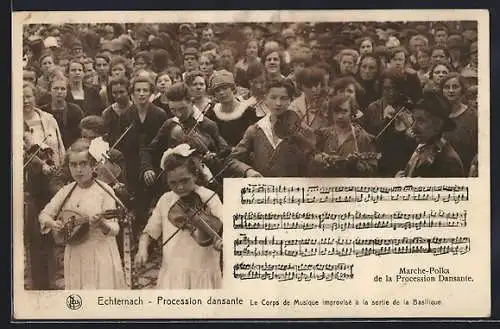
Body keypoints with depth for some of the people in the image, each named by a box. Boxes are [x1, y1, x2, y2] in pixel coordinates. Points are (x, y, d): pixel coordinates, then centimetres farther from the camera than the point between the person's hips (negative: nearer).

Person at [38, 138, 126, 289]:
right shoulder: (66, 191, 5)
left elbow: (114, 229, -11)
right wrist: (51, 223, -9)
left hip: (101, 256, -4)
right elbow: (44, 214, 12)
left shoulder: (104, 191, -8)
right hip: (75, 257, 4)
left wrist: (101, 224, -32)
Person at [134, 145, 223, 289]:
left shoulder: (209, 198, -5)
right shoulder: (165, 200, 6)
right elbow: (149, 231, 16)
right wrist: (142, 249, -4)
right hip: (172, 275, 3)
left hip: (202, 276, -2)